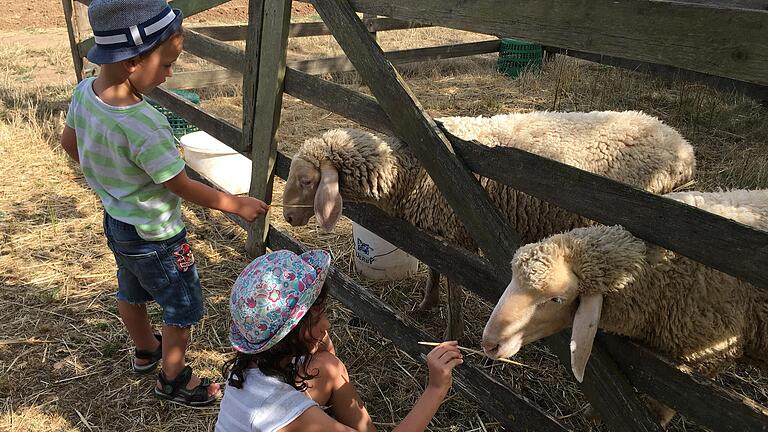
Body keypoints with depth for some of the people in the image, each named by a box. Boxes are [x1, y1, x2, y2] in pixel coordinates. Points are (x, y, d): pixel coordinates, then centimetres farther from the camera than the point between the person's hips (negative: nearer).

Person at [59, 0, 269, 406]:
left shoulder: (84, 92, -13)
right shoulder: (143, 127, -37)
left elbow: (69, 142, 6)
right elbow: (184, 187, -25)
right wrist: (238, 205, -12)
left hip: (116, 220, 8)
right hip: (154, 237, -8)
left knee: (131, 293, 30)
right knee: (183, 310, 15)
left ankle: (146, 350, 56)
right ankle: (173, 380, 35)